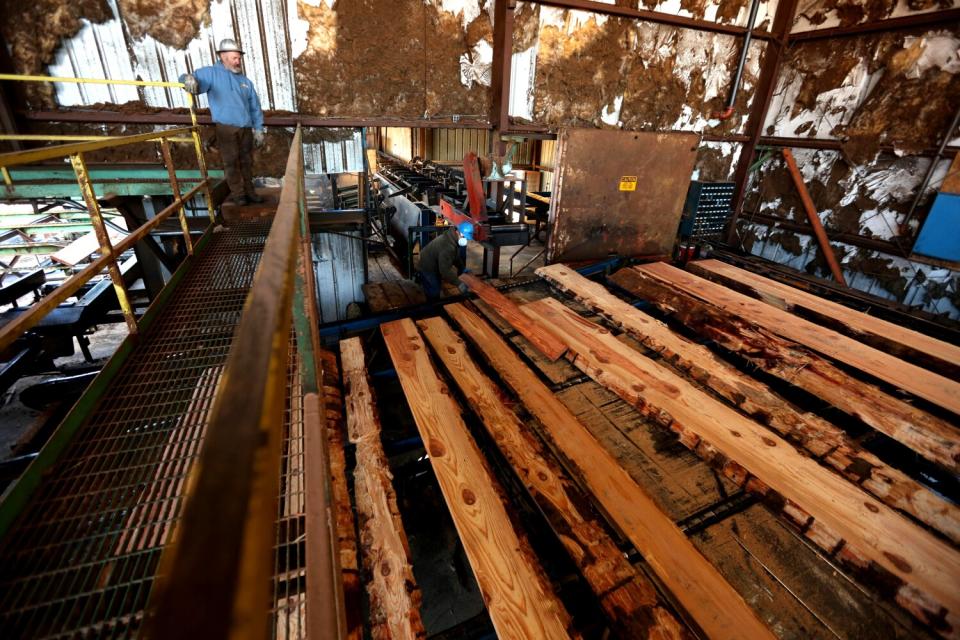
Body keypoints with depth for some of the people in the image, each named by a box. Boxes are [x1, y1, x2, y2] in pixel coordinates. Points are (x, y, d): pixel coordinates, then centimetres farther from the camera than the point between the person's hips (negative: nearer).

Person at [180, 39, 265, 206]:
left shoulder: (245, 81, 18)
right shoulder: (211, 73, 5)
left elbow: (255, 108, 16)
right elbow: (187, 79, -4)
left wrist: (258, 129, 8)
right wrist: (189, 79, -30)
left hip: (246, 128, 4)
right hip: (226, 128, -4)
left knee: (246, 161, 7)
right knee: (231, 162, -2)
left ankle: (249, 191, 15)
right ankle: (238, 194, 3)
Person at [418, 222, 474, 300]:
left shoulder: (453, 238, -5)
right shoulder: (447, 246, -37)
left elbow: (456, 256, 11)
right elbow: (445, 270, -37)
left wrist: (462, 268, 1)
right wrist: (458, 283, -35)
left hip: (435, 266, 10)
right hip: (428, 267, -10)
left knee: (436, 291, 22)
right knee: (433, 294, -2)